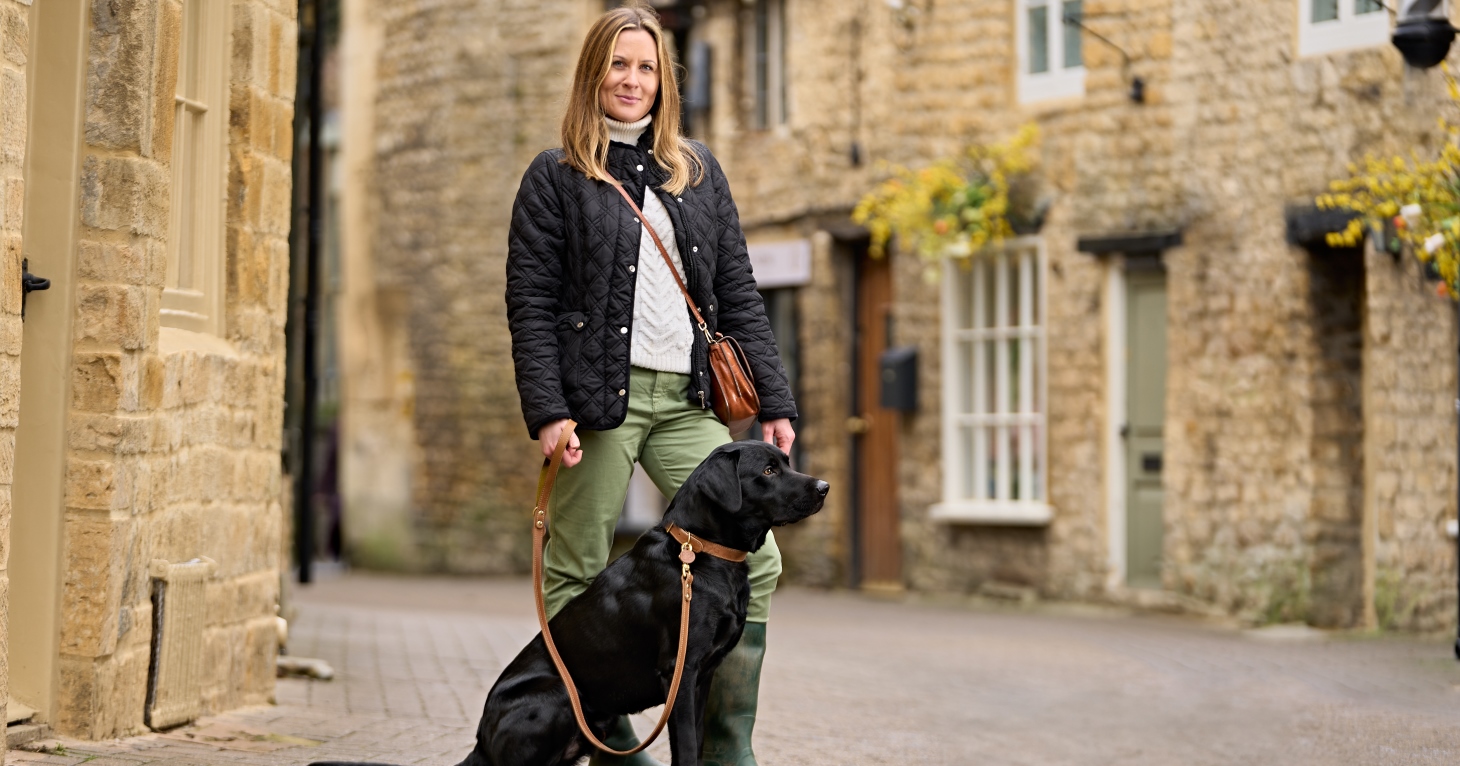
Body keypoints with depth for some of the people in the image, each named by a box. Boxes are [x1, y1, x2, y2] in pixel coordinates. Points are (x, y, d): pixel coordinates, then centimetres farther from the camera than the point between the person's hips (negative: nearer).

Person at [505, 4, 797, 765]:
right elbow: (530, 303, -2)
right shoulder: (556, 177, 5)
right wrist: (547, 410, -13)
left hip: (687, 399, 4)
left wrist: (773, 400, 7)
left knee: (755, 561, -5)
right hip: (599, 394, -4)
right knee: (578, 575, -1)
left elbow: (738, 293, 16)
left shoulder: (698, 170, 17)